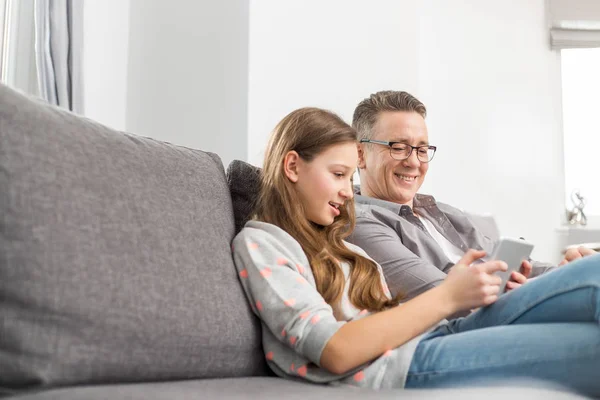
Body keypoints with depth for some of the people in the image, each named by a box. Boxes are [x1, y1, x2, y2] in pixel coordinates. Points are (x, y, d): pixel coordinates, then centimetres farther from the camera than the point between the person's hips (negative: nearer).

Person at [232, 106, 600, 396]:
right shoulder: (258, 242, 3)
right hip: (396, 368, -8)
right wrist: (446, 298, -11)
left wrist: (457, 290, -1)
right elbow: (337, 351, -12)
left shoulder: (341, 248, 28)